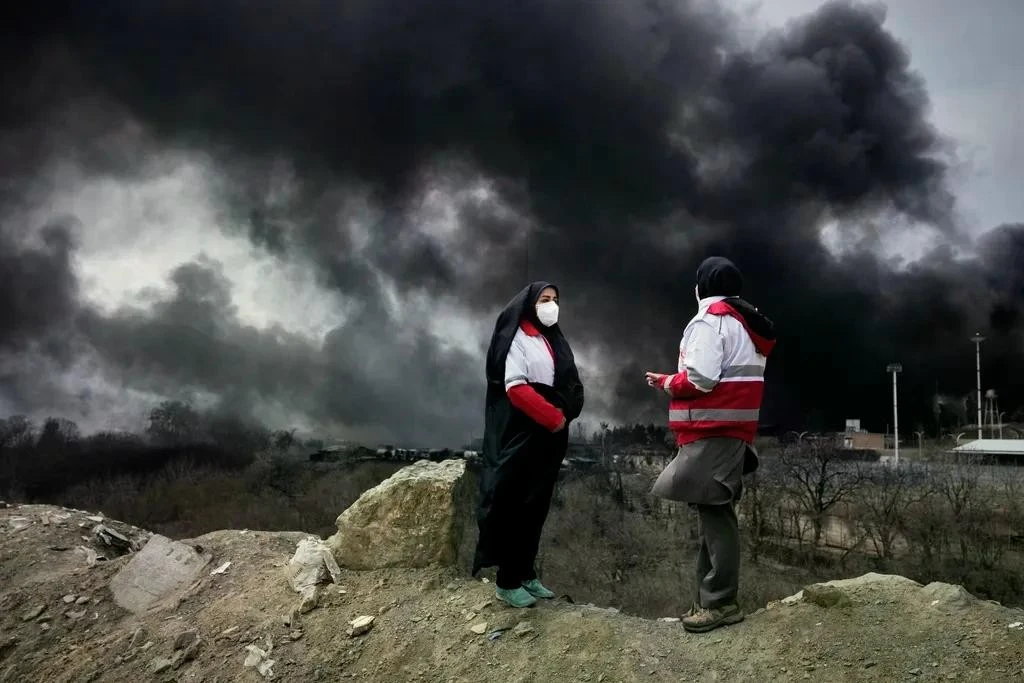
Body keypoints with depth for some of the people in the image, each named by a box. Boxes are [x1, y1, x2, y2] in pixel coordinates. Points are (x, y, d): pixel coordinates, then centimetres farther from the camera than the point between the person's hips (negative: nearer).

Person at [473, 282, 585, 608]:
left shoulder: (554, 340, 16)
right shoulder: (516, 338, -7)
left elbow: (570, 384, 16)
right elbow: (515, 387, -17)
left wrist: (565, 414, -2)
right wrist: (553, 416, -17)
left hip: (550, 437, 8)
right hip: (522, 435, -8)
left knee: (537, 506, 11)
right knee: (516, 506, -4)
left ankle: (526, 574, 20)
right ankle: (507, 582, 4)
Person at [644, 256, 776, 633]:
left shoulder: (709, 321, -10)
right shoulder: (745, 323, 21)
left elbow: (700, 379, -20)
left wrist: (667, 382, -2)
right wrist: (676, 382, 14)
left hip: (713, 433, -10)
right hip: (731, 430, 10)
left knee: (713, 514, -8)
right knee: (714, 513, 11)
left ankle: (720, 602, -6)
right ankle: (712, 599, 16)